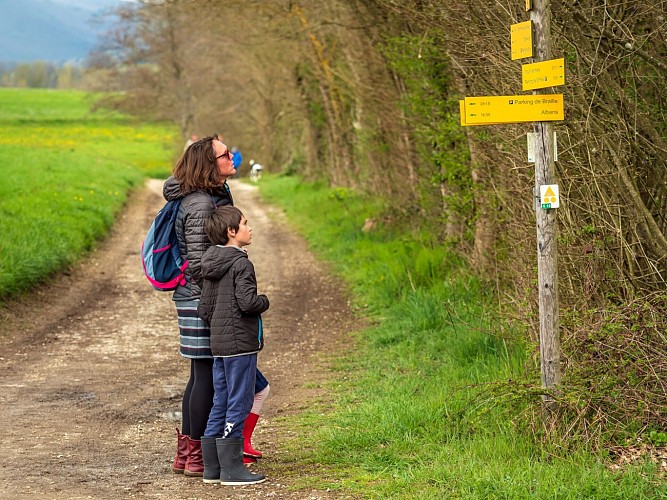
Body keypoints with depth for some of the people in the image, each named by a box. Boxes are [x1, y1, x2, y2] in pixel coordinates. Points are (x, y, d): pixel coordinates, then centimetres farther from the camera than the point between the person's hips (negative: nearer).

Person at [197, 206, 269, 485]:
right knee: (239, 403, -4)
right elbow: (248, 302, -23)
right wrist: (264, 302, -3)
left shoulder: (211, 266, 13)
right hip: (240, 343, -9)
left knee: (220, 404, 13)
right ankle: (231, 469, -2)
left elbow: (204, 310, 13)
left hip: (218, 344, 9)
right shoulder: (241, 264, -13)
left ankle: (212, 467, 17)